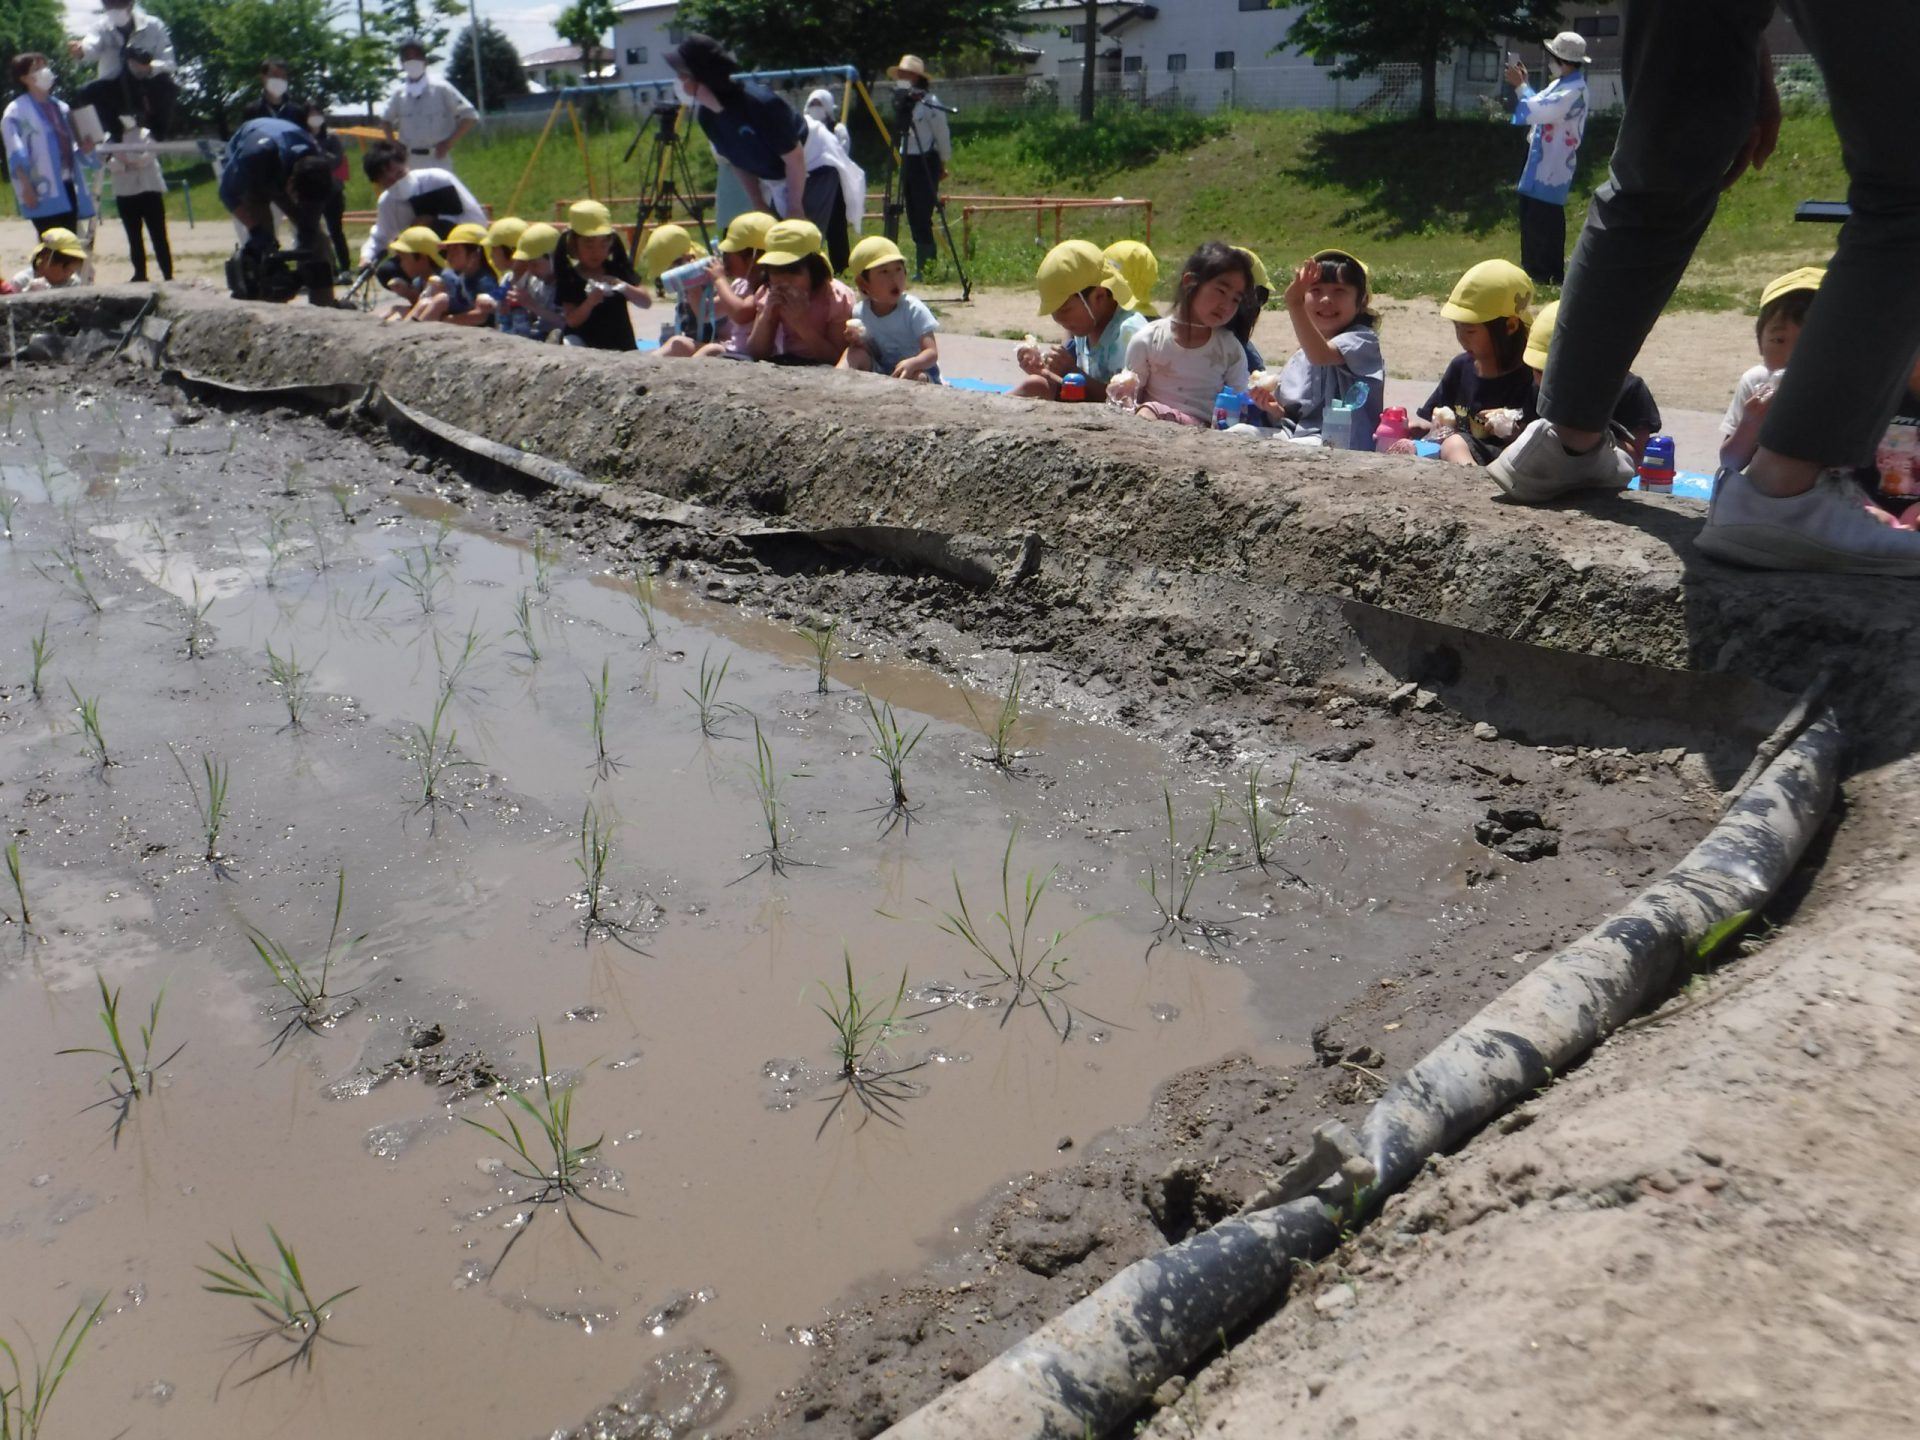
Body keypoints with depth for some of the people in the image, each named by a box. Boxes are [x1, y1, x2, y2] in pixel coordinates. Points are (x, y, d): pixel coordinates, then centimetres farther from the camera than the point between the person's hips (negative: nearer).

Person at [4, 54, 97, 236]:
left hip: (68, 187, 6)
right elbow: (16, 154, -8)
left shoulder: (62, 108, 19)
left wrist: (84, 148, 1)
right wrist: (26, 187, -18)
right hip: (43, 191, -6)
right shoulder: (16, 111, -1)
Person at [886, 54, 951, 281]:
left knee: (923, 216, -11)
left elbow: (942, 135, -8)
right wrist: (901, 163, 17)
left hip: (926, 162, -8)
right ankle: (923, 264, 12)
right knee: (914, 217, 7)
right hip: (908, 161, 8)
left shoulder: (929, 102, -10)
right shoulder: (902, 102, 12)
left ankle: (926, 266, -8)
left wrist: (944, 164, -4)